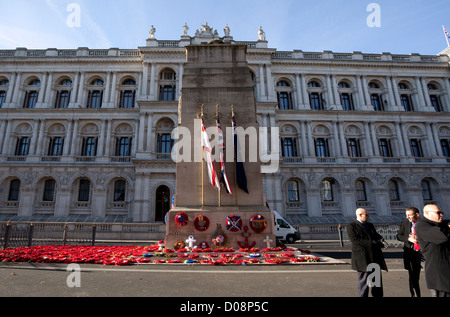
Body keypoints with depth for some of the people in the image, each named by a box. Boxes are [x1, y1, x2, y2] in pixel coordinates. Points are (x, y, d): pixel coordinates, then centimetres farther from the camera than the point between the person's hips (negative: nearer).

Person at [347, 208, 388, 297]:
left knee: (377, 280, 10)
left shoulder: (370, 225, 20)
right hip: (363, 259, -7)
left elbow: (377, 236, 14)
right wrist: (372, 243, -20)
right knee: (364, 281, -1)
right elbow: (355, 240, -17)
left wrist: (380, 240, -10)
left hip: (375, 257, 7)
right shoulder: (351, 226, -6)